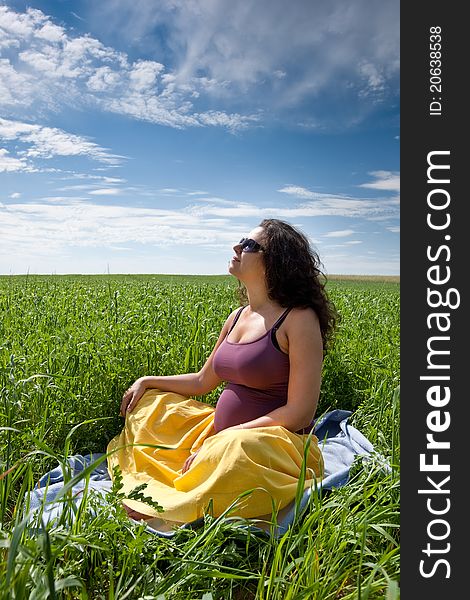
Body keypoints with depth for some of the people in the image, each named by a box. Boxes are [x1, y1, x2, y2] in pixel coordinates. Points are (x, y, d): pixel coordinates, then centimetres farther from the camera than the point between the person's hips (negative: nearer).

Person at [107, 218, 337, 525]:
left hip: (275, 445, -8)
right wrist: (148, 380, 9)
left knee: (241, 449, -41)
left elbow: (299, 414, -20)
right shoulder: (238, 317, 7)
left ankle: (164, 507, -17)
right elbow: (203, 381, 17)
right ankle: (142, 491, -3)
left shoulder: (299, 318, -16)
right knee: (148, 403, 14)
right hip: (222, 434, 8)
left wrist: (222, 439, -19)